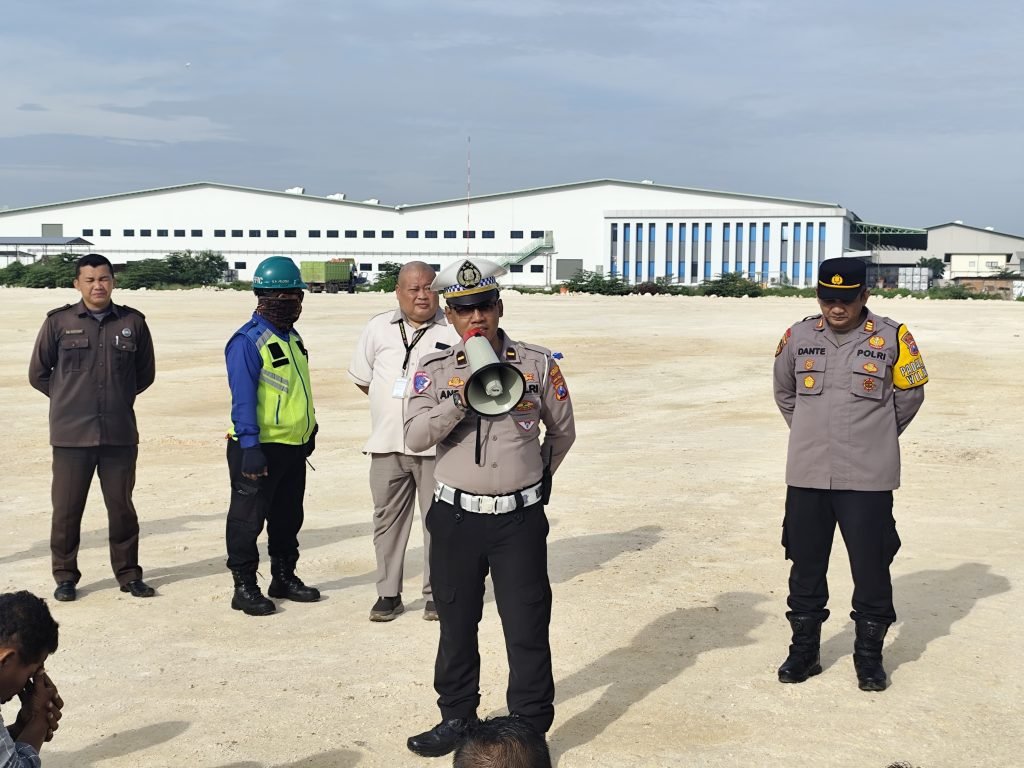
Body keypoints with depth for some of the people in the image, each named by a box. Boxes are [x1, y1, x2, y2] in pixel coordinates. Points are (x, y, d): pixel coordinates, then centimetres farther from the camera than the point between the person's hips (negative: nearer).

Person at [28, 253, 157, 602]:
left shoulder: (133, 322, 5)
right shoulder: (59, 322, 1)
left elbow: (146, 373, 17)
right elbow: (38, 373, 10)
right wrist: (69, 399, 9)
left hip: (120, 433, 1)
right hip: (71, 433, -1)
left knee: (121, 506, 9)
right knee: (66, 508, 3)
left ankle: (128, 574, 20)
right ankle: (65, 576, 16)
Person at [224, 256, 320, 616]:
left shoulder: (292, 337, 11)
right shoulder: (247, 341, -15)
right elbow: (243, 398, -20)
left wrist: (310, 429, 21)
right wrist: (250, 447, -24)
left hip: (294, 447, 9)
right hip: (260, 447, -9)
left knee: (288, 517, 17)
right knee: (247, 518, 1)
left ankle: (284, 577, 29)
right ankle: (245, 587, 9)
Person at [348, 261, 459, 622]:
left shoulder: (455, 332, -2)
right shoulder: (378, 328, 7)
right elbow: (361, 378, 17)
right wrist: (392, 408, 12)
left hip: (437, 445, -3)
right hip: (387, 444, 3)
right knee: (388, 519, 9)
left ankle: (436, 594, 14)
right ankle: (388, 594, 19)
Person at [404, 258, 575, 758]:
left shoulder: (538, 364, -1)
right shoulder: (434, 371, 0)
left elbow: (562, 432, 14)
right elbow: (416, 437, -14)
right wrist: (463, 396, -24)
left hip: (520, 517, -1)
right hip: (455, 517, 1)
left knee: (527, 627, 1)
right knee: (455, 622, 13)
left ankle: (530, 729, 14)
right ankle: (457, 717, 30)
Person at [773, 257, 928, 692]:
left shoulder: (891, 338, -4)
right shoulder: (799, 337, 3)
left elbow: (909, 396, 8)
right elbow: (784, 392, 19)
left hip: (868, 478, -2)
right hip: (806, 476, 3)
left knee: (871, 567, 2)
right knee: (805, 565, 10)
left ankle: (869, 655, 18)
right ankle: (804, 649, 24)